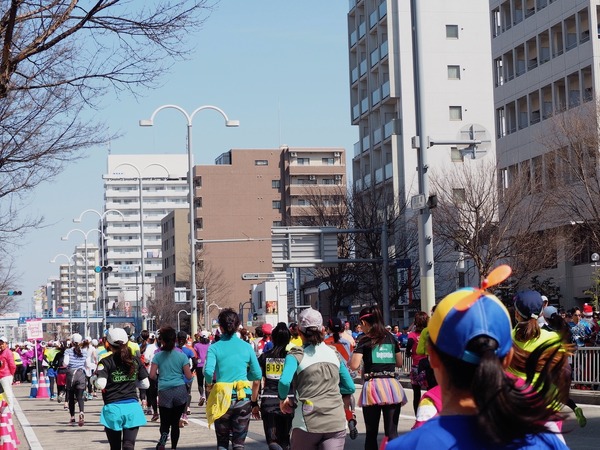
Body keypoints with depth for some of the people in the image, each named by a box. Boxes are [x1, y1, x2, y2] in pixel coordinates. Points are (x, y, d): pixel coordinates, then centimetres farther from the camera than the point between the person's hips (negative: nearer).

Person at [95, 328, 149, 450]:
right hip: (132, 406, 2)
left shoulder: (106, 362, -4)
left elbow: (100, 385, -15)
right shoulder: (136, 361, 7)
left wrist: (95, 377, 6)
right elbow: (145, 384, 9)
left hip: (113, 407, -2)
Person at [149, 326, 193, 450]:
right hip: (180, 391, 0)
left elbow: (152, 376, -4)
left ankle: (163, 438, -23)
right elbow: (189, 377, -1)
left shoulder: (158, 356, 0)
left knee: (165, 423, 6)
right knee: (175, 422, 11)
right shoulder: (181, 356, -1)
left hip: (164, 392, 0)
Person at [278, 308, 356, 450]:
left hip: (308, 422, -2)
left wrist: (283, 399, -1)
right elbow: (350, 387, 17)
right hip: (336, 422, 2)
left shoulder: (297, 355, -2)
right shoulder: (334, 354, 10)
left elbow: (284, 382, -20)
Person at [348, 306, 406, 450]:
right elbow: (399, 363, 18)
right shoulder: (391, 338, 10)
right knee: (392, 432, 1)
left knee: (371, 433, 7)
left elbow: (354, 365, -11)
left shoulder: (365, 340, -3)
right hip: (392, 385, 3)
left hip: (373, 386, -3)